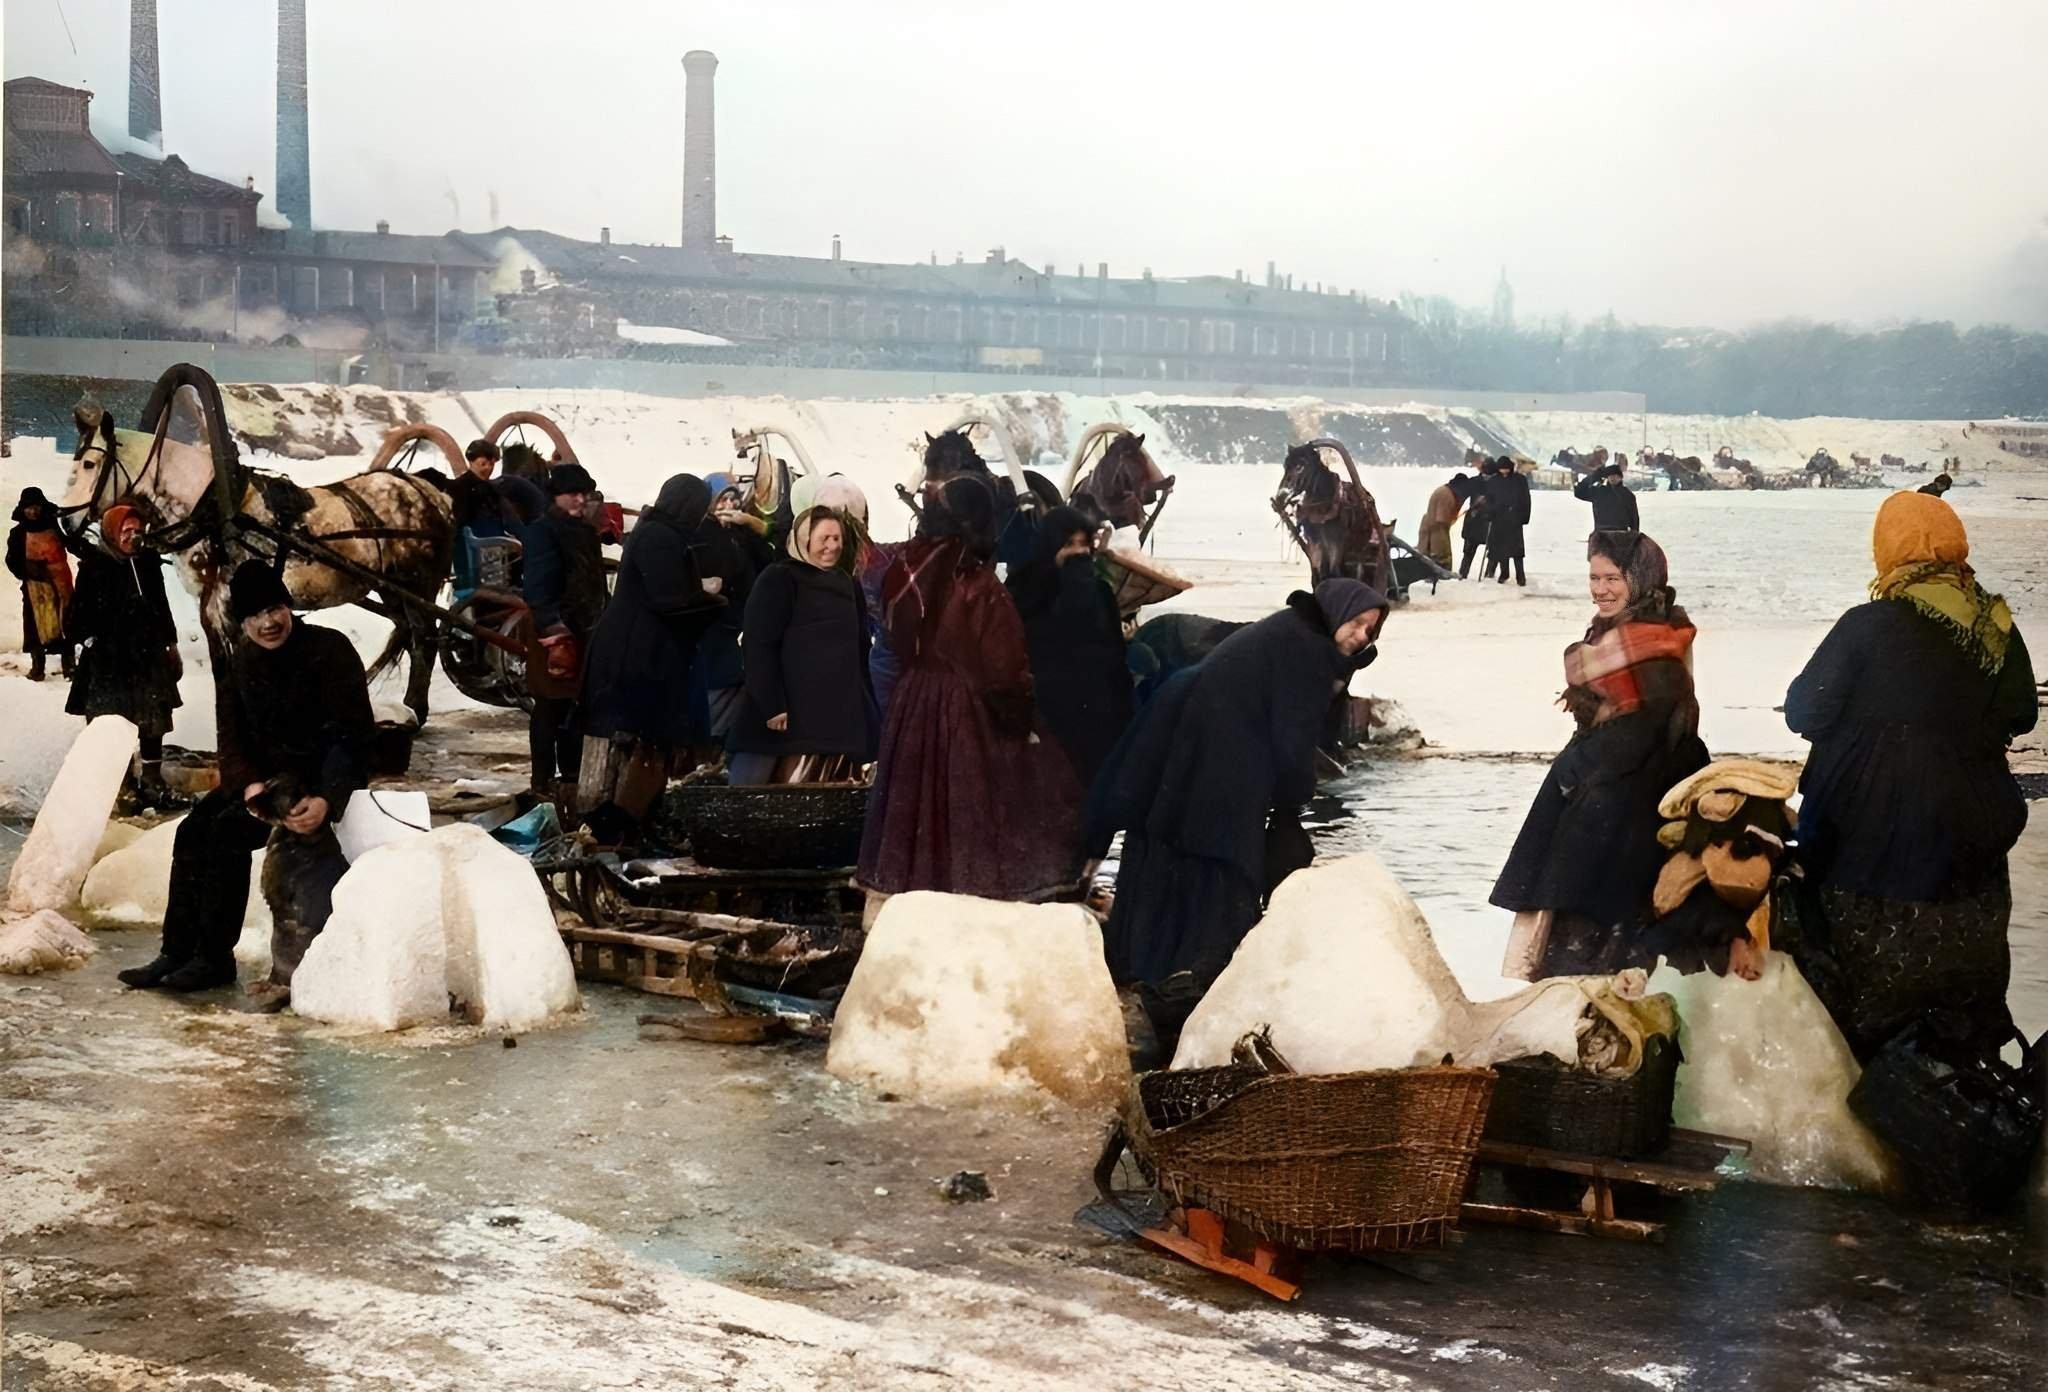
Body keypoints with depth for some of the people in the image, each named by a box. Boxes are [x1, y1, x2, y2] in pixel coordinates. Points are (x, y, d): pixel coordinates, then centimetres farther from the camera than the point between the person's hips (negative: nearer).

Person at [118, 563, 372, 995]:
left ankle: (215, 959, -15)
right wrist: (249, 784, -18)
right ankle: (177, 952, -6)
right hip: (268, 774, 7)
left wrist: (326, 800, -34)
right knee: (193, 830, -11)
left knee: (230, 830, -24)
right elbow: (232, 739, 5)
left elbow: (354, 735, -20)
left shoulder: (328, 650, -14)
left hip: (325, 776, -7)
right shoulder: (242, 664, 7)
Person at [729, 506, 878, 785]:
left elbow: (859, 649, 21)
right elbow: (759, 646, -12)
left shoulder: (848, 585, 18)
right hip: (790, 712, -6)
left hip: (836, 714, 6)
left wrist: (867, 709, 14)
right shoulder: (778, 580, -3)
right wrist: (772, 705, -20)